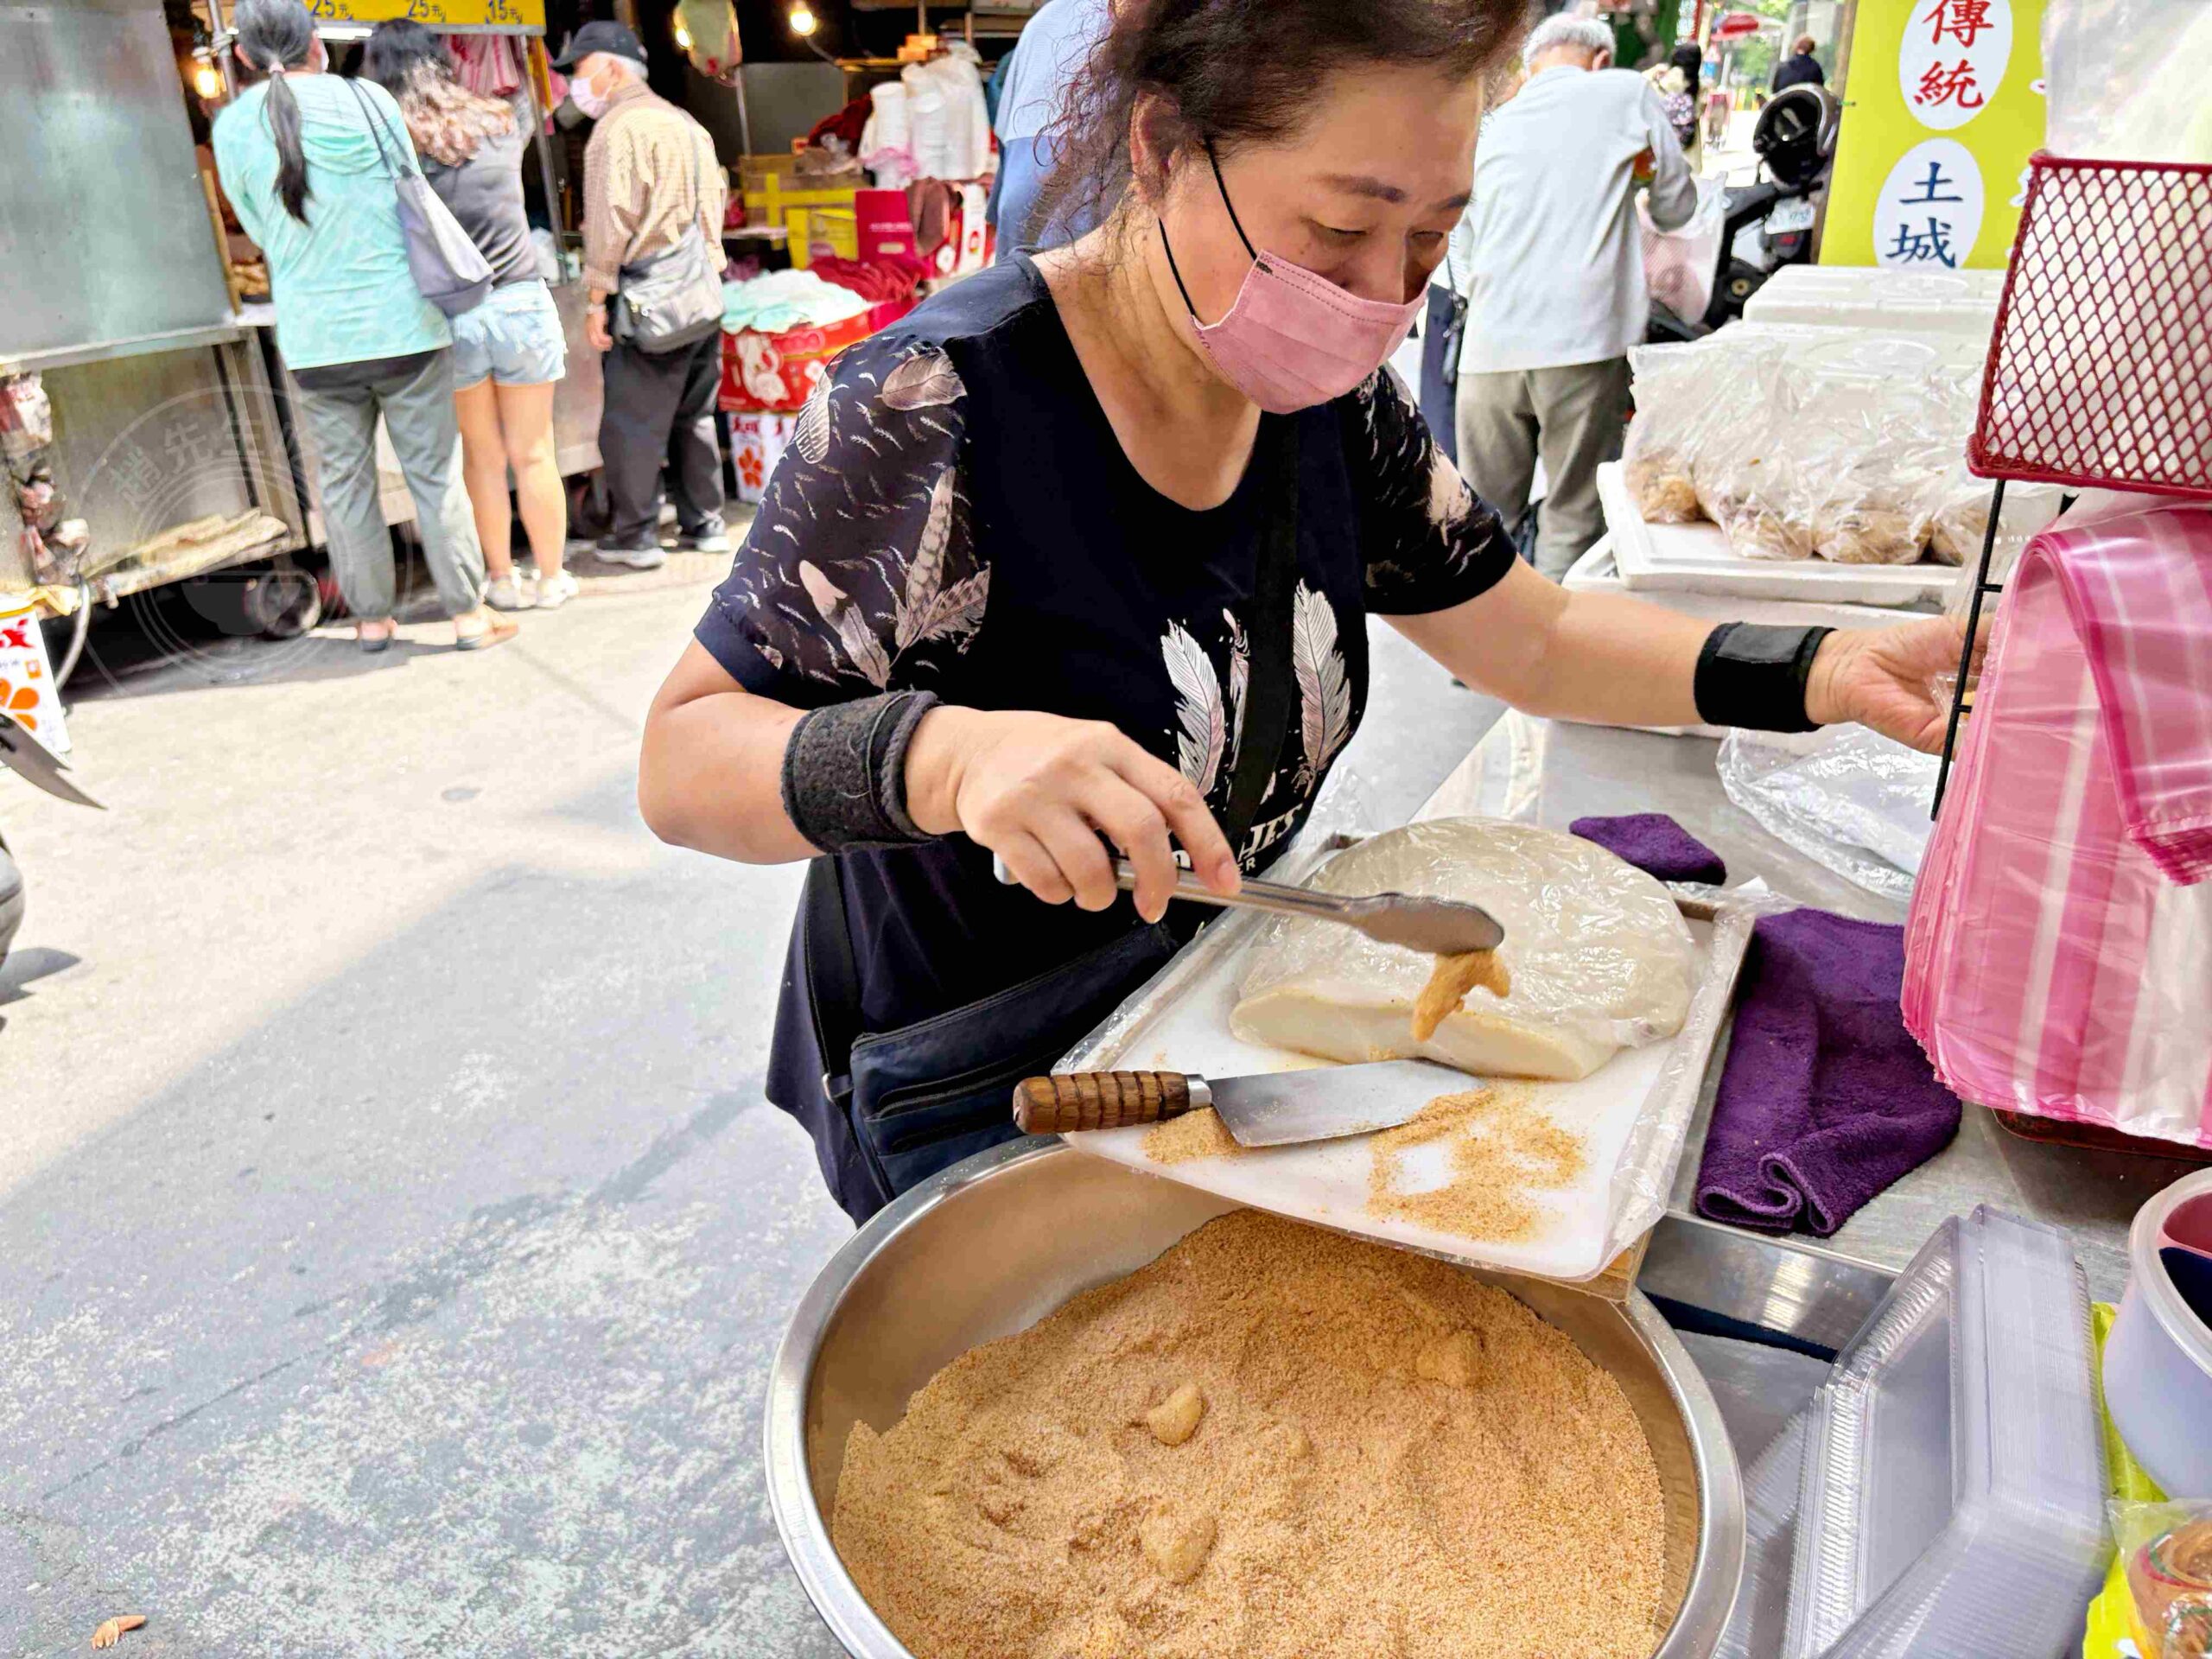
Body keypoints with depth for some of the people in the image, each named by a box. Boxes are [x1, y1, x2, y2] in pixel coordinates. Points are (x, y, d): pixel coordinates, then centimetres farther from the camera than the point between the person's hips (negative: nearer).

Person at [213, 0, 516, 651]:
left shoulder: (233, 127, 1)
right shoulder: (368, 100, -4)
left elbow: (261, 231, 10)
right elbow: (416, 199, 6)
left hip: (315, 337, 2)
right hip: (403, 324, -2)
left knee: (344, 481, 11)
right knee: (433, 473, 3)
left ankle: (372, 618, 18)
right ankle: (468, 614, 4)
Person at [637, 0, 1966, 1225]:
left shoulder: (1334, 397, -6)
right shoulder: (944, 406, -27)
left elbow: (1532, 638, 3)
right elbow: (681, 762, -24)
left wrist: (1817, 674, -12)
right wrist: (944, 754, -44)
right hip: (970, 1103, -6)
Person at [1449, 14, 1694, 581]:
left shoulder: (1495, 125, 20)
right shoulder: (1626, 92, 9)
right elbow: (1677, 205, 17)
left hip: (1490, 348, 4)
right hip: (1583, 342, -3)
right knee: (1574, 520, 3)